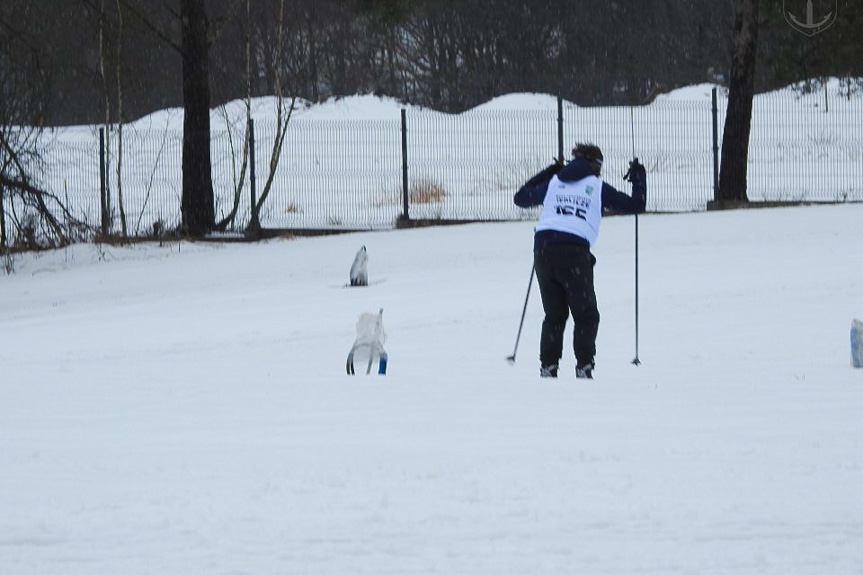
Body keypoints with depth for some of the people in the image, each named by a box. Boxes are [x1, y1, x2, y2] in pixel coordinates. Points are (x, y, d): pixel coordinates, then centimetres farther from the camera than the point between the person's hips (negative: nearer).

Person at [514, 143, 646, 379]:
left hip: (543, 249, 3)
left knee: (554, 315, 15)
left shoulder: (553, 183, 20)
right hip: (574, 253, -3)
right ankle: (583, 367, -4)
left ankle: (548, 366, 7)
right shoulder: (597, 187, 12)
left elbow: (521, 198, 34)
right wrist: (638, 178, 34)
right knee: (586, 316, 8)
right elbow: (636, 205, 16)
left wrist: (545, 174, 44)